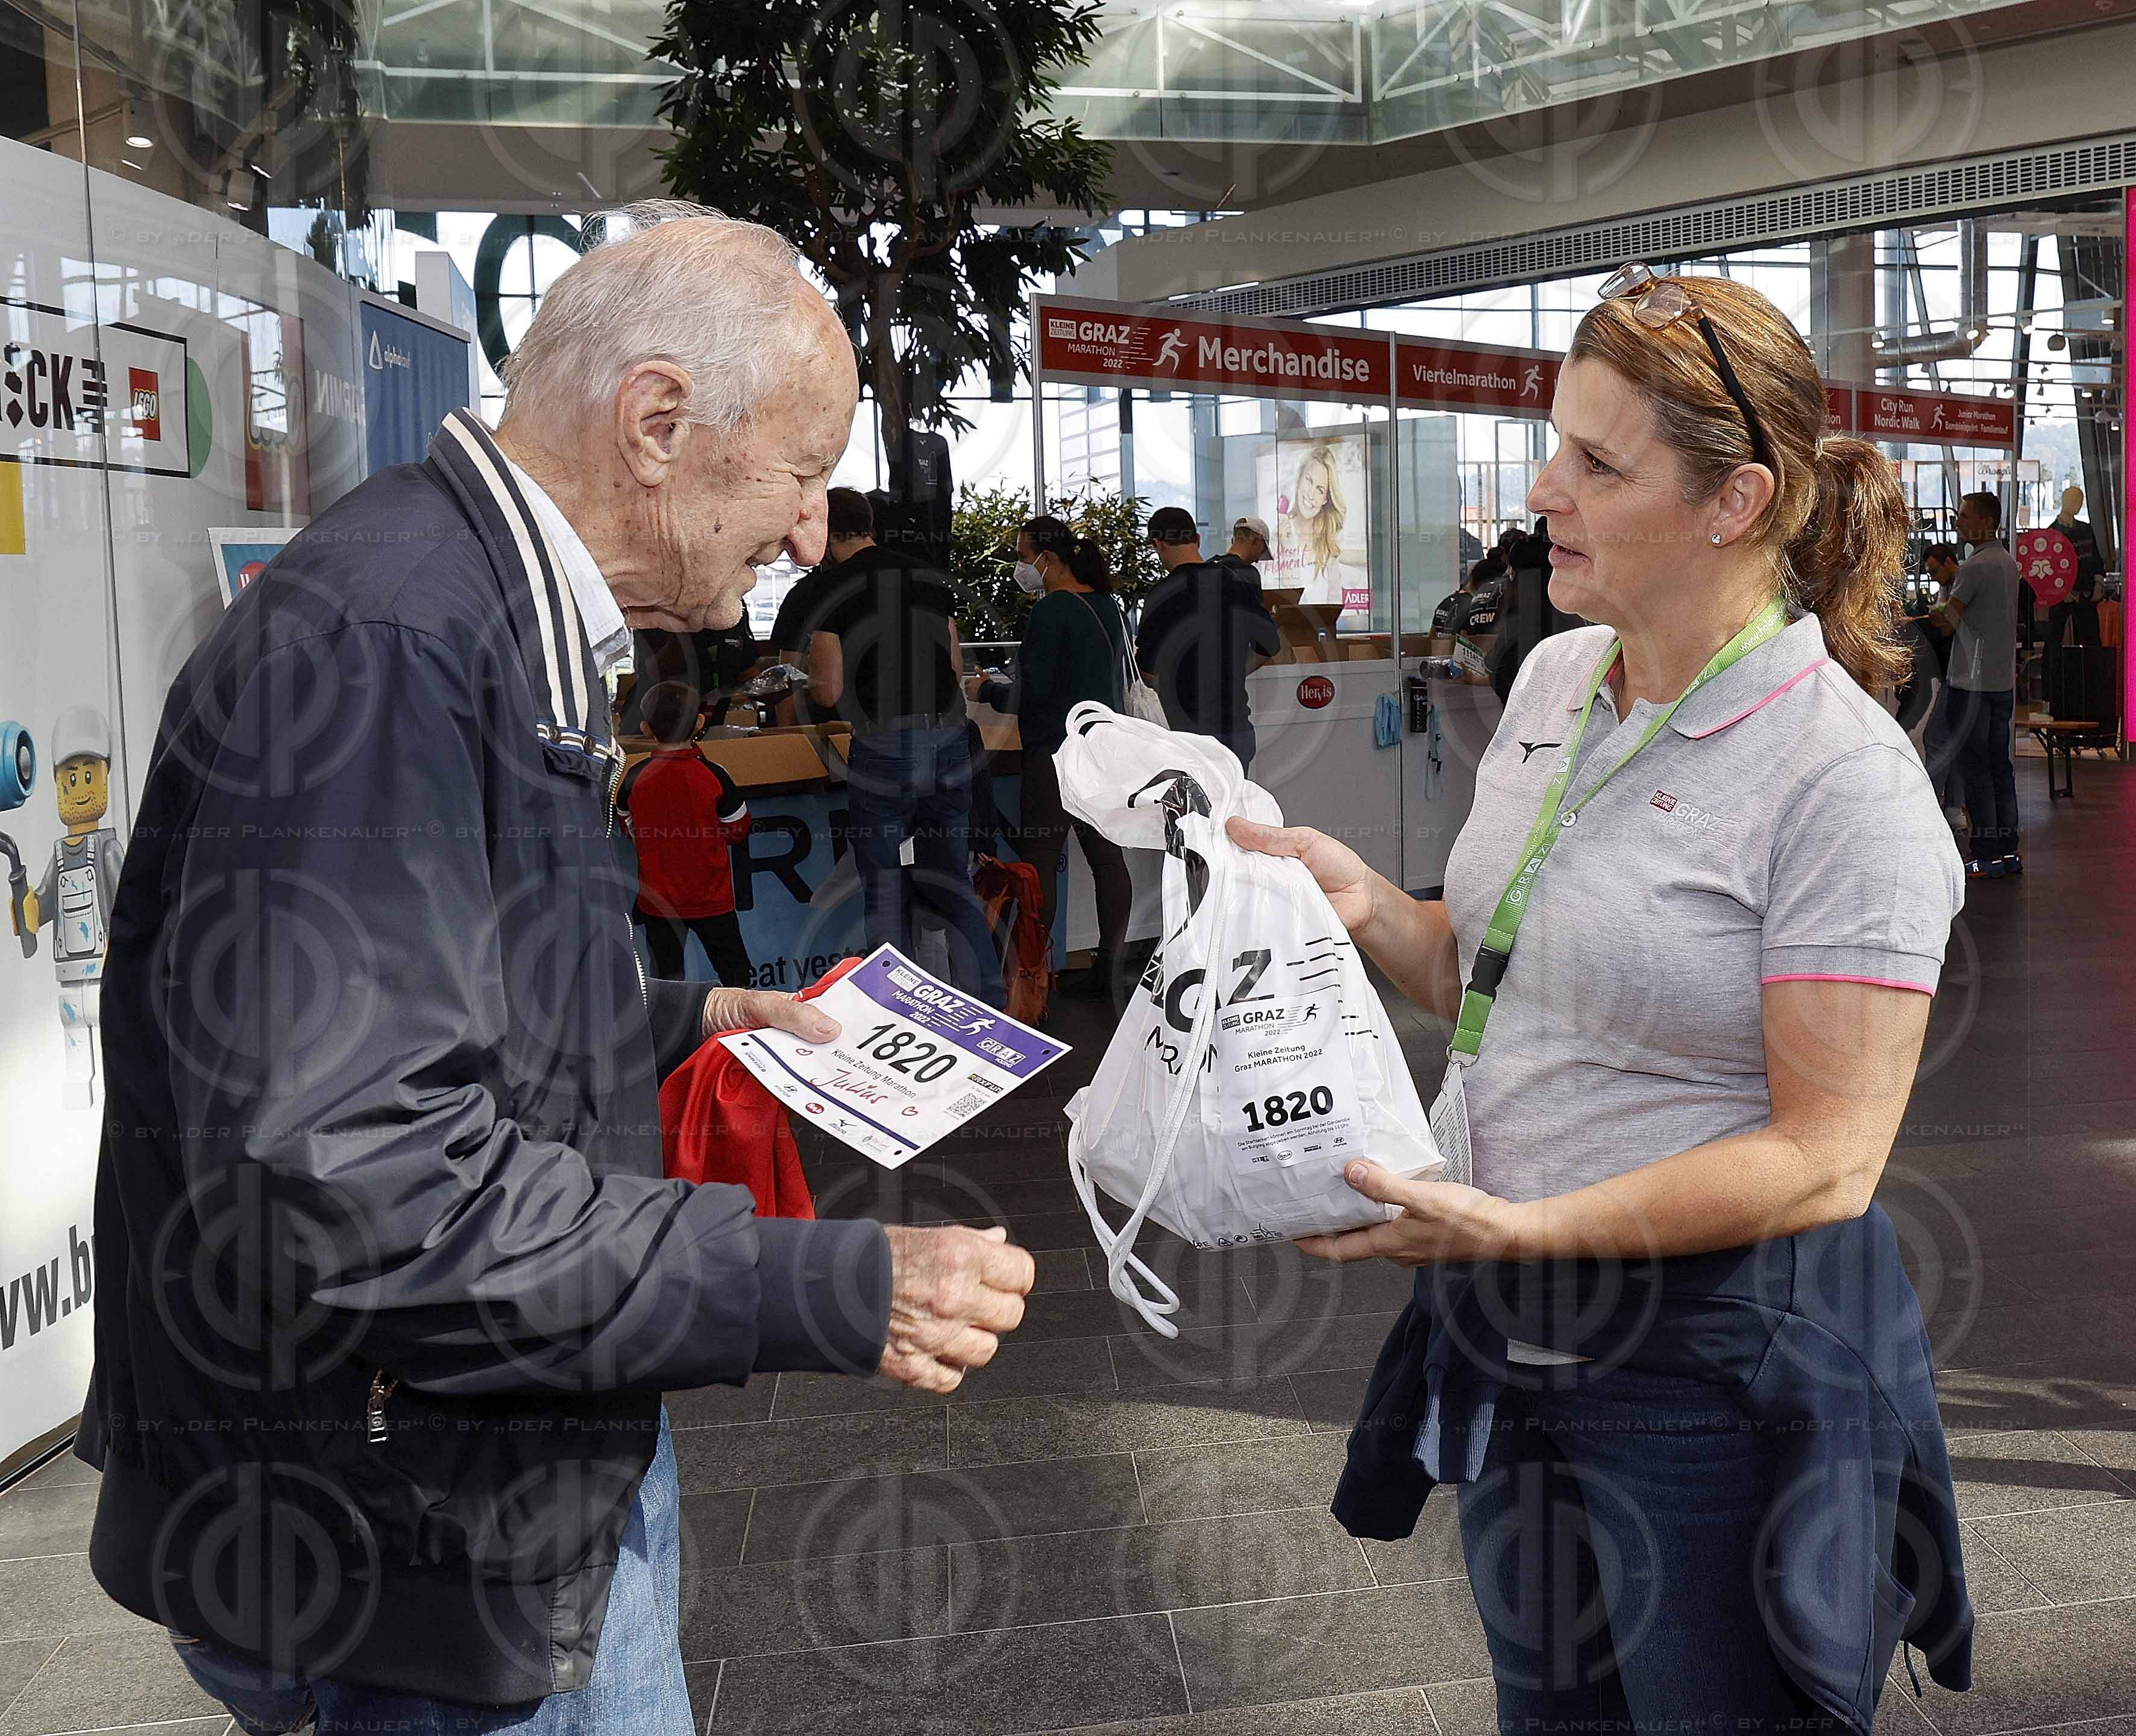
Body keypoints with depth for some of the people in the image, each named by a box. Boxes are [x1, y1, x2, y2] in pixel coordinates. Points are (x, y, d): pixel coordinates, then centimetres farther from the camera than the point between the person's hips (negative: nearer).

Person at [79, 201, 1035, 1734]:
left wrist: (681, 1023, 12)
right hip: (409, 1539, -10)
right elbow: (351, 1180, -32)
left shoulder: (505, 629, 10)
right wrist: (830, 1294, -29)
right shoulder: (378, 641, -25)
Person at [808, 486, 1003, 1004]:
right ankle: (988, 1005, 12)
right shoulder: (931, 579, 12)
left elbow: (829, 692, -6)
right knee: (953, 884, 13)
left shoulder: (832, 593, -4)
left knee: (885, 894, 6)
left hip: (883, 747, -5)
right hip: (948, 739, 5)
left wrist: (815, 679, 16)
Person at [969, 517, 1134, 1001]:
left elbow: (1033, 691, -17)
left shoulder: (1052, 610, -14)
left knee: (1040, 861, -2)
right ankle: (1109, 968, 13)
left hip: (1058, 751, -9)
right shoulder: (1107, 606, 12)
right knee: (1107, 857, 9)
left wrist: (984, 690, 1)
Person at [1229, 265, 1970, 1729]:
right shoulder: (1555, 679, 3)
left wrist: (1522, 1227, -28)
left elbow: (1825, 1157, -21)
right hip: (1511, 1331, 7)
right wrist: (1370, 904, -5)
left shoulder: (1843, 781, -20)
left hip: (1718, 1360, -7)